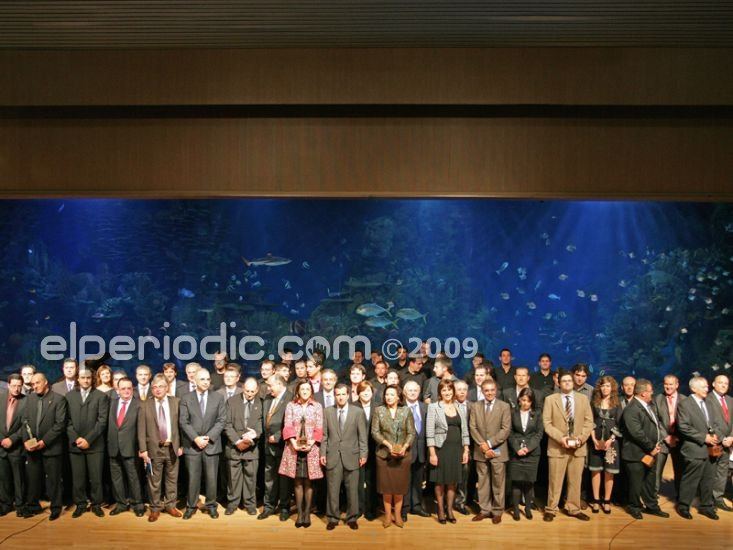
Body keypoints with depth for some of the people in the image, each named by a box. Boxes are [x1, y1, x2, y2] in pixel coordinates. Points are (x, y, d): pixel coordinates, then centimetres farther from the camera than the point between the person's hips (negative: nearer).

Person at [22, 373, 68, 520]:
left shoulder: (58, 399, -8)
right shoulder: (30, 398, 10)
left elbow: (60, 424, -12)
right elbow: (25, 420, 9)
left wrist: (44, 441, -15)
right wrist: (26, 440, -4)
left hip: (51, 447, -4)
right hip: (31, 446, 5)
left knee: (53, 479, 3)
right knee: (33, 479, 12)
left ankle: (56, 507, 16)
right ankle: (32, 506, 27)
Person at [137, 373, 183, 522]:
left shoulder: (176, 402, 1)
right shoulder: (145, 405, -2)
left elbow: (181, 425, 3)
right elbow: (141, 429, -3)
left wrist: (181, 445, 0)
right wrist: (143, 449, -9)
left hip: (172, 448, 1)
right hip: (154, 448, -1)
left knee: (172, 479, 12)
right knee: (154, 481, 8)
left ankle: (170, 505, 27)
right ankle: (155, 508, 23)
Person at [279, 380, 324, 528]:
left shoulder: (317, 406, 3)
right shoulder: (290, 406, 4)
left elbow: (319, 428, -1)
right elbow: (287, 426, -2)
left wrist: (311, 443, -14)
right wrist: (293, 442, -16)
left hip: (311, 448, 0)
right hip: (294, 448, 1)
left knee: (308, 481, 4)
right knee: (297, 481, 4)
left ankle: (307, 513, 10)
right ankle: (299, 513, 10)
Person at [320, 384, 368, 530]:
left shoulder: (358, 412, 1)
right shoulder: (327, 412, 5)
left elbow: (363, 435, 0)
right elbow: (324, 435, 6)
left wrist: (363, 454, -5)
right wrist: (323, 453, 0)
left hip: (351, 456, -1)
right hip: (333, 456, 1)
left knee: (352, 489, 7)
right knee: (332, 489, 6)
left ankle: (352, 518, 21)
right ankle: (333, 518, 20)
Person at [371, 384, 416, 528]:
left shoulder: (406, 411, 3)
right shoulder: (379, 410, 2)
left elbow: (411, 433, 1)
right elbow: (375, 432, -3)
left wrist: (404, 446, -15)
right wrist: (387, 444, -15)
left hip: (402, 454, 1)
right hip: (384, 454, 0)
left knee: (400, 486, 5)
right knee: (386, 486, 3)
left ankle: (398, 515, 16)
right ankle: (387, 515, 14)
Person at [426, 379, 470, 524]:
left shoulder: (460, 408, 8)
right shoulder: (433, 407, -4)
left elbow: (465, 431, 10)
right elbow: (430, 432, -8)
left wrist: (466, 451, 5)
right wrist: (432, 453, -13)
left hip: (457, 449, 3)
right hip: (441, 448, -3)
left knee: (453, 481, 8)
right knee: (440, 481, 5)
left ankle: (450, 510, 21)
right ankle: (441, 511, 18)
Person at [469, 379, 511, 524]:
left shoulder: (504, 406, -2)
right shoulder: (475, 406, 6)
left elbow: (506, 429, -9)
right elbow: (473, 428, 1)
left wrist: (489, 443, -15)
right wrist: (483, 446, -11)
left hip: (498, 451, -2)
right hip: (481, 451, 2)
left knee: (498, 482, 5)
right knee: (483, 482, 9)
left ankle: (497, 512, 17)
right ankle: (485, 510, 19)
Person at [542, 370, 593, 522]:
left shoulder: (583, 399, 9)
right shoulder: (550, 399, 1)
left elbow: (589, 422, 6)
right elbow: (547, 423, -4)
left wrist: (581, 438, -10)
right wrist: (560, 438, -15)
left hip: (578, 447, 3)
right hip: (557, 446, -2)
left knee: (575, 480, 9)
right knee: (555, 481, 2)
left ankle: (573, 509, 23)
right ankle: (550, 510, 13)